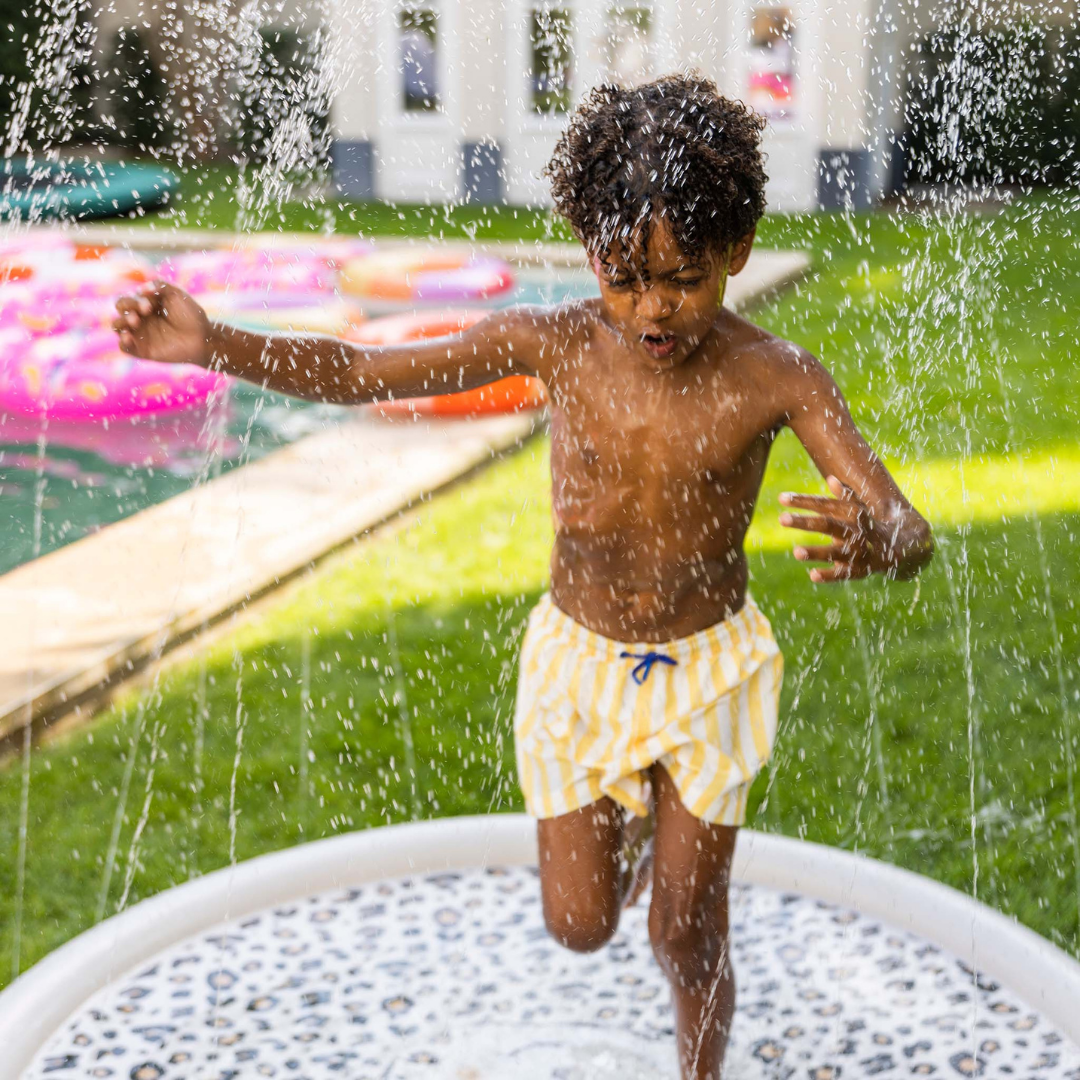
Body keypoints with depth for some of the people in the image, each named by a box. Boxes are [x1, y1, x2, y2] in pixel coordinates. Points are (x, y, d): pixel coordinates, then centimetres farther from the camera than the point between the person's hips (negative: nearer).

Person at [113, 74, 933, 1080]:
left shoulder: (775, 378, -20)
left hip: (708, 667, -1)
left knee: (687, 938, 7)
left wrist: (871, 543, -51)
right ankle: (624, 834, 46)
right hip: (578, 659, 2)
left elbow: (912, 535, -26)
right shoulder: (556, 343, -16)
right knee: (579, 925, 10)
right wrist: (214, 345, -26)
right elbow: (353, 372, -12)